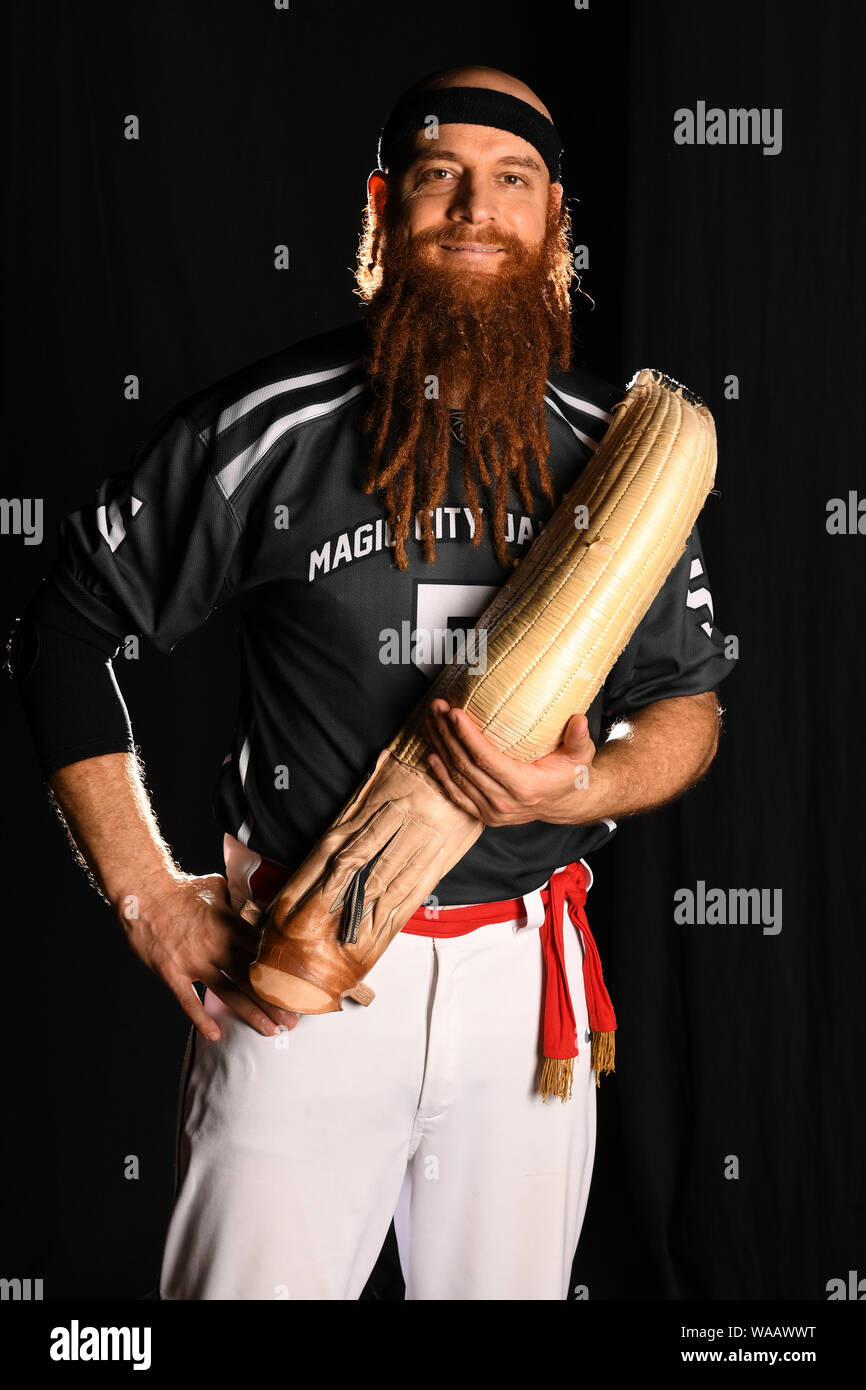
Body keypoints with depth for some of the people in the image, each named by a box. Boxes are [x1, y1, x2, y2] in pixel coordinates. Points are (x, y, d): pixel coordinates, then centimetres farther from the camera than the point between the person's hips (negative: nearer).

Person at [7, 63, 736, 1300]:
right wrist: (145, 897, -4)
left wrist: (586, 789, -13)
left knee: (509, 1285, 16)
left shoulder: (617, 445, 3)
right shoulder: (271, 424, -6)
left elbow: (689, 702, 10)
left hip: (527, 968, 3)